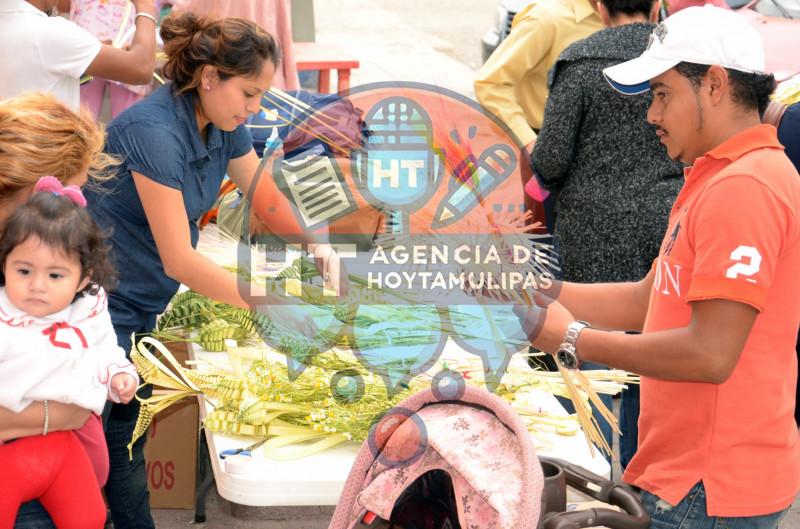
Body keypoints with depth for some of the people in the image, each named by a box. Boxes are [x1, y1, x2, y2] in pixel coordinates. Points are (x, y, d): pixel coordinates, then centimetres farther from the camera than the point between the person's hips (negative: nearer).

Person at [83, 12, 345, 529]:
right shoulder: (154, 132, -27)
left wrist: (319, 244, -7)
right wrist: (267, 306, -27)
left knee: (128, 434, 14)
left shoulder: (225, 126, -1)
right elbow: (179, 259, -28)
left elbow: (267, 197, 11)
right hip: (100, 307, -8)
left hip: (143, 307, 8)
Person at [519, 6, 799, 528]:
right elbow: (648, 301, 17)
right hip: (688, 472, 10)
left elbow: (710, 354, -25)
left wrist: (574, 341, -15)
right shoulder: (719, 180, 16)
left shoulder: (743, 187, -20)